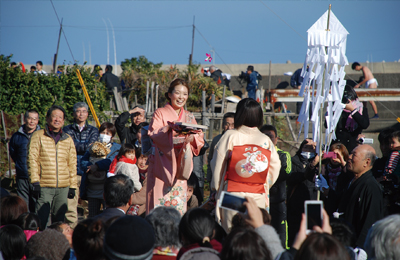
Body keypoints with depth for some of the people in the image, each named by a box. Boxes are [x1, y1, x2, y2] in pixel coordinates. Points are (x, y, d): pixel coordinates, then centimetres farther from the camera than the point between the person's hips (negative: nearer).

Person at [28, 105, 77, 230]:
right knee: (41, 220, -8)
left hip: (63, 187, 4)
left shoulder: (68, 139, 14)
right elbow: (32, 159, -3)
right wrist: (35, 182, -12)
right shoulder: (38, 136, 2)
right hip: (44, 187, -4)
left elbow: (72, 164, 17)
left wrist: (72, 186, 10)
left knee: (59, 220, 8)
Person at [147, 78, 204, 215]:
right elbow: (153, 135, -10)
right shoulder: (160, 113, 4)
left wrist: (192, 137, -13)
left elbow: (200, 140, 8)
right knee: (160, 203, -9)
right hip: (161, 165, -4)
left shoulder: (189, 117, 17)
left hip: (180, 166, 4)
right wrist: (169, 128, -26)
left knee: (178, 204, 0)